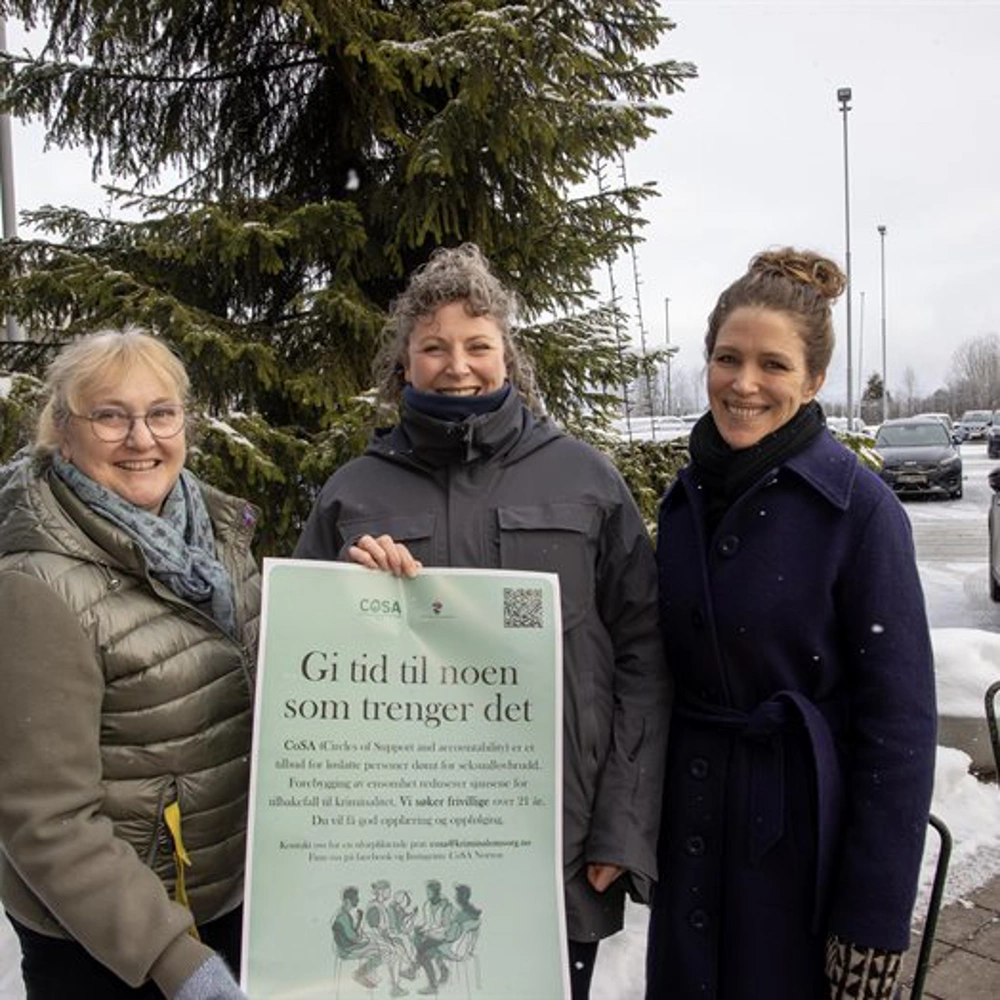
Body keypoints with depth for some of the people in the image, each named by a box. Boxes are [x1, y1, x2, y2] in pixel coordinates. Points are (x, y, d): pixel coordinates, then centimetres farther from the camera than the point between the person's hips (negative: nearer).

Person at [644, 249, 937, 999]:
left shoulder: (858, 506, -15)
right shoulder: (685, 497, 1)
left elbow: (899, 722, -14)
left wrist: (875, 919, -14)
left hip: (806, 831, -5)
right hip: (692, 826, 5)